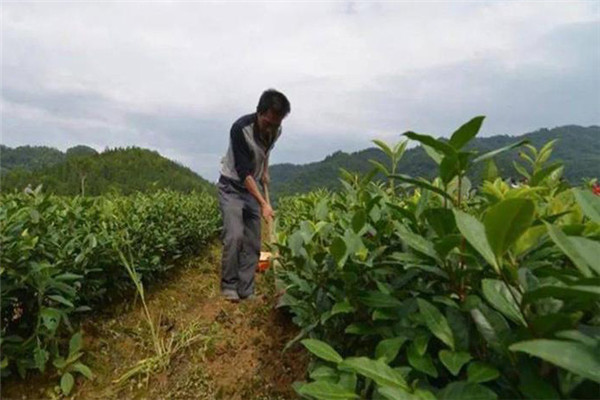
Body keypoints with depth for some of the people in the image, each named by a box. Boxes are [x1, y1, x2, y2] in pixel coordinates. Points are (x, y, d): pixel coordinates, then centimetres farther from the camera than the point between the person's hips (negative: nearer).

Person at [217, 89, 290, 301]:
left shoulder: (276, 131, -8)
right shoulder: (241, 129, -27)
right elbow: (243, 172, -29)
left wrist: (265, 171, 7)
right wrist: (263, 203, -33)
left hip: (252, 188, 5)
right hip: (231, 187, -5)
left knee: (253, 242, 1)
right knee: (234, 236, -18)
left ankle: (246, 290, 10)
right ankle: (228, 285, 2)